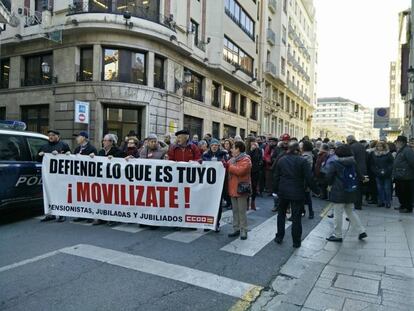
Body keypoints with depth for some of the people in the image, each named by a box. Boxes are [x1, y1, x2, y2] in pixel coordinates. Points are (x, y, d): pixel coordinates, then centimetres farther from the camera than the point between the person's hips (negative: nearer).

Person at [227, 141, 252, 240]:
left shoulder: (245, 160, -11)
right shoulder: (232, 159, 15)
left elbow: (240, 170, -25)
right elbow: (228, 170, 17)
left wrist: (229, 166, -16)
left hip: (241, 188, -8)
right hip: (233, 188, 8)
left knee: (242, 211, -1)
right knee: (235, 210, 13)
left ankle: (243, 231, 8)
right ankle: (236, 229, 22)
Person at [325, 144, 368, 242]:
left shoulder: (335, 164, -13)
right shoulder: (354, 163, 3)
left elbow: (328, 176, -16)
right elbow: (359, 175, 11)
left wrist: (330, 184, 4)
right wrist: (363, 179, 33)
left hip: (339, 192, -6)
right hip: (351, 192, 6)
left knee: (338, 214, 2)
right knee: (350, 211, 21)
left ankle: (338, 235, 10)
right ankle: (361, 231, 21)